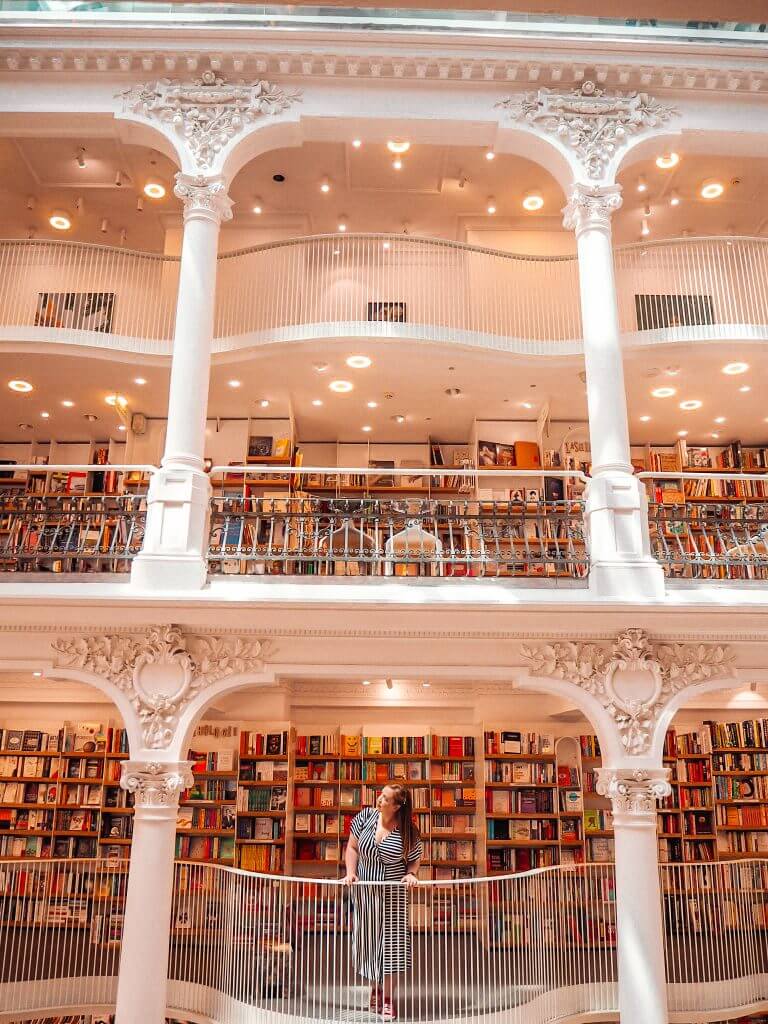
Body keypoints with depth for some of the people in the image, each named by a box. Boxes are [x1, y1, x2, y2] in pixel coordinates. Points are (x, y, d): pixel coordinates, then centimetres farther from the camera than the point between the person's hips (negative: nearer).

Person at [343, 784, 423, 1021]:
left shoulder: (408, 832, -14)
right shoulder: (365, 816, -9)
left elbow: (415, 860, -1)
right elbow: (352, 847, -1)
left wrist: (411, 874, -20)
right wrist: (351, 872, -11)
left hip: (392, 894, -2)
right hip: (365, 892, 2)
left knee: (389, 941, 1)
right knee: (368, 939, 13)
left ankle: (387, 998, 15)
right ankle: (375, 987, 36)